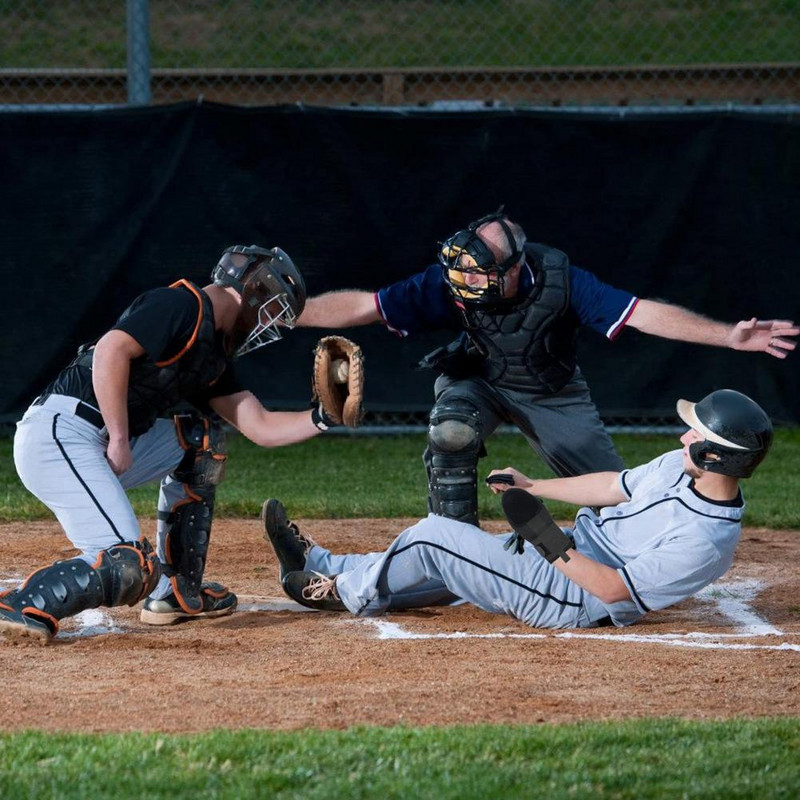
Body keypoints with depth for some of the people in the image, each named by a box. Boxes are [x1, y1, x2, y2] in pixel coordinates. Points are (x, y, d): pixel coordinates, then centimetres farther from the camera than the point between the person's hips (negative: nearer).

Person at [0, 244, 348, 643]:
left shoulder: (214, 354, 22)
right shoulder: (183, 305, -7)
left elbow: (262, 427, 25)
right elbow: (110, 351, -20)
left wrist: (324, 416, 13)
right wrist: (120, 442, -17)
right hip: (59, 436, -10)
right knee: (130, 569, -22)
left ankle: (179, 593, 20)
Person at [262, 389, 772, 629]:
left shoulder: (706, 543, -31)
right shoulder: (681, 467, -5)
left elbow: (613, 589, -27)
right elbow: (615, 487, 10)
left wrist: (547, 541, -25)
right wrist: (533, 486, 14)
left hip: (573, 602, -9)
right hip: (571, 553, 9)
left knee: (432, 537, -7)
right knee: (436, 561, 15)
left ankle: (345, 592, 15)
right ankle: (324, 568, 30)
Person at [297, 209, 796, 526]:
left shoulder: (559, 280, -32)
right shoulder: (450, 285, -31)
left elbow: (641, 313, -35)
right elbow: (361, 306, -31)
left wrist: (729, 337, -43)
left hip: (554, 394, 0)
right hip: (479, 382, 0)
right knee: (452, 431, -34)